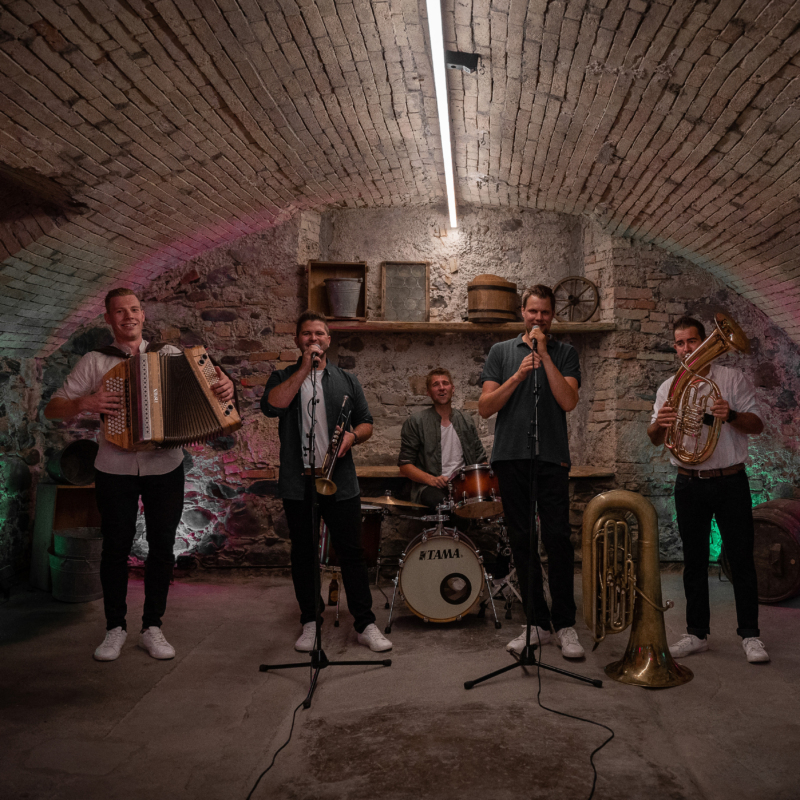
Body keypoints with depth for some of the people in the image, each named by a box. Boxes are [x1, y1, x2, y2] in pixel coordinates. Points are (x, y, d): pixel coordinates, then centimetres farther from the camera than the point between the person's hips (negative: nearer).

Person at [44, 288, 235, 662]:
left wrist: (224, 386, -19)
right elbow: (52, 409, 1)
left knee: (162, 546, 5)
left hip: (165, 467, 1)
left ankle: (152, 628, 19)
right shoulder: (95, 361, 2)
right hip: (115, 470, -1)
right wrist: (85, 403, -19)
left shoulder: (169, 354, 5)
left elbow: (203, 385, 4)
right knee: (115, 547, 6)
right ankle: (115, 628, 23)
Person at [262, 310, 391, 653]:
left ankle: (366, 624, 9)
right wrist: (304, 368, -12)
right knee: (303, 553, 8)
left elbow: (366, 422, 12)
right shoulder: (283, 377, 9)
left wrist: (353, 436, -11)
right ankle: (310, 622, 21)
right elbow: (271, 406, -13)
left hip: (339, 479, 0)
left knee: (351, 551, 1)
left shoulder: (346, 380, 13)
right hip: (297, 480, 0)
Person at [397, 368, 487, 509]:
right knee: (438, 500, -38)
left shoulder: (466, 422, 17)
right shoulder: (415, 422, 2)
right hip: (431, 487, -4)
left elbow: (480, 458, 21)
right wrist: (431, 479, -18)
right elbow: (404, 466, -1)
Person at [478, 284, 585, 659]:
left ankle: (564, 625, 6)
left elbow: (568, 401, -6)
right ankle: (536, 622, 16)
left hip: (552, 458, -1)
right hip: (510, 458, 2)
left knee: (557, 538, -6)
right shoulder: (501, 352, 12)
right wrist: (518, 375, -9)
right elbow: (485, 407, 3)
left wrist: (544, 355, -8)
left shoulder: (564, 353, 10)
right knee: (522, 540, 5)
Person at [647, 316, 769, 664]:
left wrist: (732, 416, -23)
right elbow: (655, 439, 6)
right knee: (694, 560, 8)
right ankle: (697, 633, 17)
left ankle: (749, 634, 13)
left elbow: (757, 425, -2)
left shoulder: (732, 379, 2)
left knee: (741, 557, 1)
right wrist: (659, 423, -18)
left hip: (730, 481, -2)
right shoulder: (668, 387, 9)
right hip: (689, 485, 3)